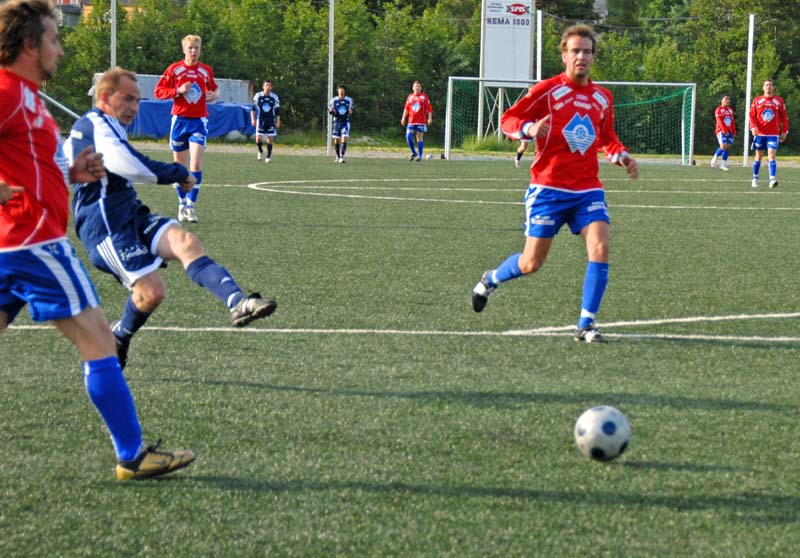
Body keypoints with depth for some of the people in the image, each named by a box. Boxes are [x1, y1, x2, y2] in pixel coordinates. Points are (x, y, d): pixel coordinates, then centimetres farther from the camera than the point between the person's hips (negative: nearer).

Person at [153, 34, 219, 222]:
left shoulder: (206, 70, 6)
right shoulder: (174, 69, 0)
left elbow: (213, 88, 22)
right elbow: (158, 92, 0)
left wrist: (214, 95, -1)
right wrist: (178, 90, -14)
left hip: (199, 121, 0)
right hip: (180, 120, 0)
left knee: (196, 163, -15)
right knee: (180, 166, 8)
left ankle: (191, 205, -11)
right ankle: (182, 203, 23)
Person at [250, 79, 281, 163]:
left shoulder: (275, 97, 3)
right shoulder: (258, 96, 0)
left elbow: (277, 111, 9)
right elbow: (253, 108, 5)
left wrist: (278, 121, 3)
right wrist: (253, 119, -3)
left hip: (271, 121, 1)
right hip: (260, 120, -1)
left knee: (270, 139, -3)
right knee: (258, 138, -9)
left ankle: (268, 157, 7)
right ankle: (260, 151, 20)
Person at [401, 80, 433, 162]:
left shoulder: (424, 96, 2)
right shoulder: (410, 97, 11)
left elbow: (429, 108, 0)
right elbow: (406, 108, 14)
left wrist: (430, 118, -9)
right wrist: (403, 118, 8)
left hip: (421, 121, -3)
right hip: (411, 121, 3)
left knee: (419, 137, -2)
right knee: (408, 136, -9)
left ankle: (419, 155, 4)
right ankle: (413, 153, 10)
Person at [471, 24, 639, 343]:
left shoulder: (603, 98, 11)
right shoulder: (547, 90, -5)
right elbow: (508, 119, -3)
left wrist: (622, 156, 6)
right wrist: (530, 128, -24)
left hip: (588, 189, 4)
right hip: (548, 188, -4)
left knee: (600, 247, -18)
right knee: (532, 263, 1)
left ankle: (586, 326, -11)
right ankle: (491, 280, 35)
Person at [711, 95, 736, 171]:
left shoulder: (730, 110, 16)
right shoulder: (719, 110, -2)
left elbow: (732, 122, 18)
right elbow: (720, 121, -12)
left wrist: (734, 133, 12)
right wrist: (725, 131, -20)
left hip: (729, 132, 6)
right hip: (721, 131, -6)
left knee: (728, 147, -1)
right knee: (723, 146, -18)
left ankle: (723, 165, 2)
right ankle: (714, 159, 4)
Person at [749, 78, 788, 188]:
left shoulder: (779, 101, 5)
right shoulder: (757, 101, 6)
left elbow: (784, 117, 9)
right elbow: (752, 115, 2)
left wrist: (784, 131, 5)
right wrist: (753, 127, -14)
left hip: (773, 134, -1)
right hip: (760, 133, 1)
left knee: (771, 156, -14)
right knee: (758, 156, 9)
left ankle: (772, 179, -22)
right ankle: (755, 178, 22)